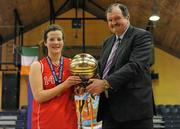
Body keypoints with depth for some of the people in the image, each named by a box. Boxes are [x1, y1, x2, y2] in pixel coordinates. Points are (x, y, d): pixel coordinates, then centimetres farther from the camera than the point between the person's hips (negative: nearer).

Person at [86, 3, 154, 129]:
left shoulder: (142, 36, -6)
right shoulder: (108, 41, 19)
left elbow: (136, 65, -19)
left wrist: (106, 83, -24)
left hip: (134, 107, -7)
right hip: (110, 108, 7)